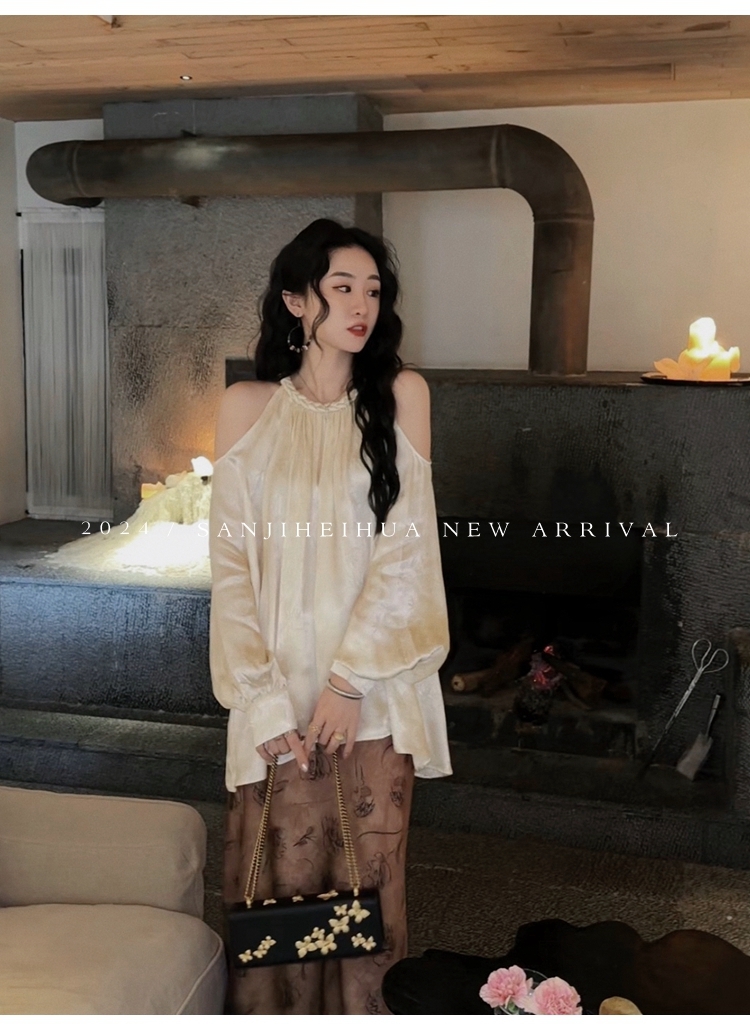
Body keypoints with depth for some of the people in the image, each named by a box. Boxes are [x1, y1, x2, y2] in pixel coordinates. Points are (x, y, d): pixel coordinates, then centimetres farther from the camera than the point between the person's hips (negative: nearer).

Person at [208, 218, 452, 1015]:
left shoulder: (401, 396, 1)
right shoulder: (247, 407, 1)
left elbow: (405, 547, -5)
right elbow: (231, 561, -2)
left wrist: (350, 680, -11)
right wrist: (262, 699, -10)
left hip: (378, 688, 0)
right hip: (281, 687, 0)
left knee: (368, 880, 8)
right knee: (281, 880, 6)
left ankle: (368, 1010, 28)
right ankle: (274, 1012, 27)